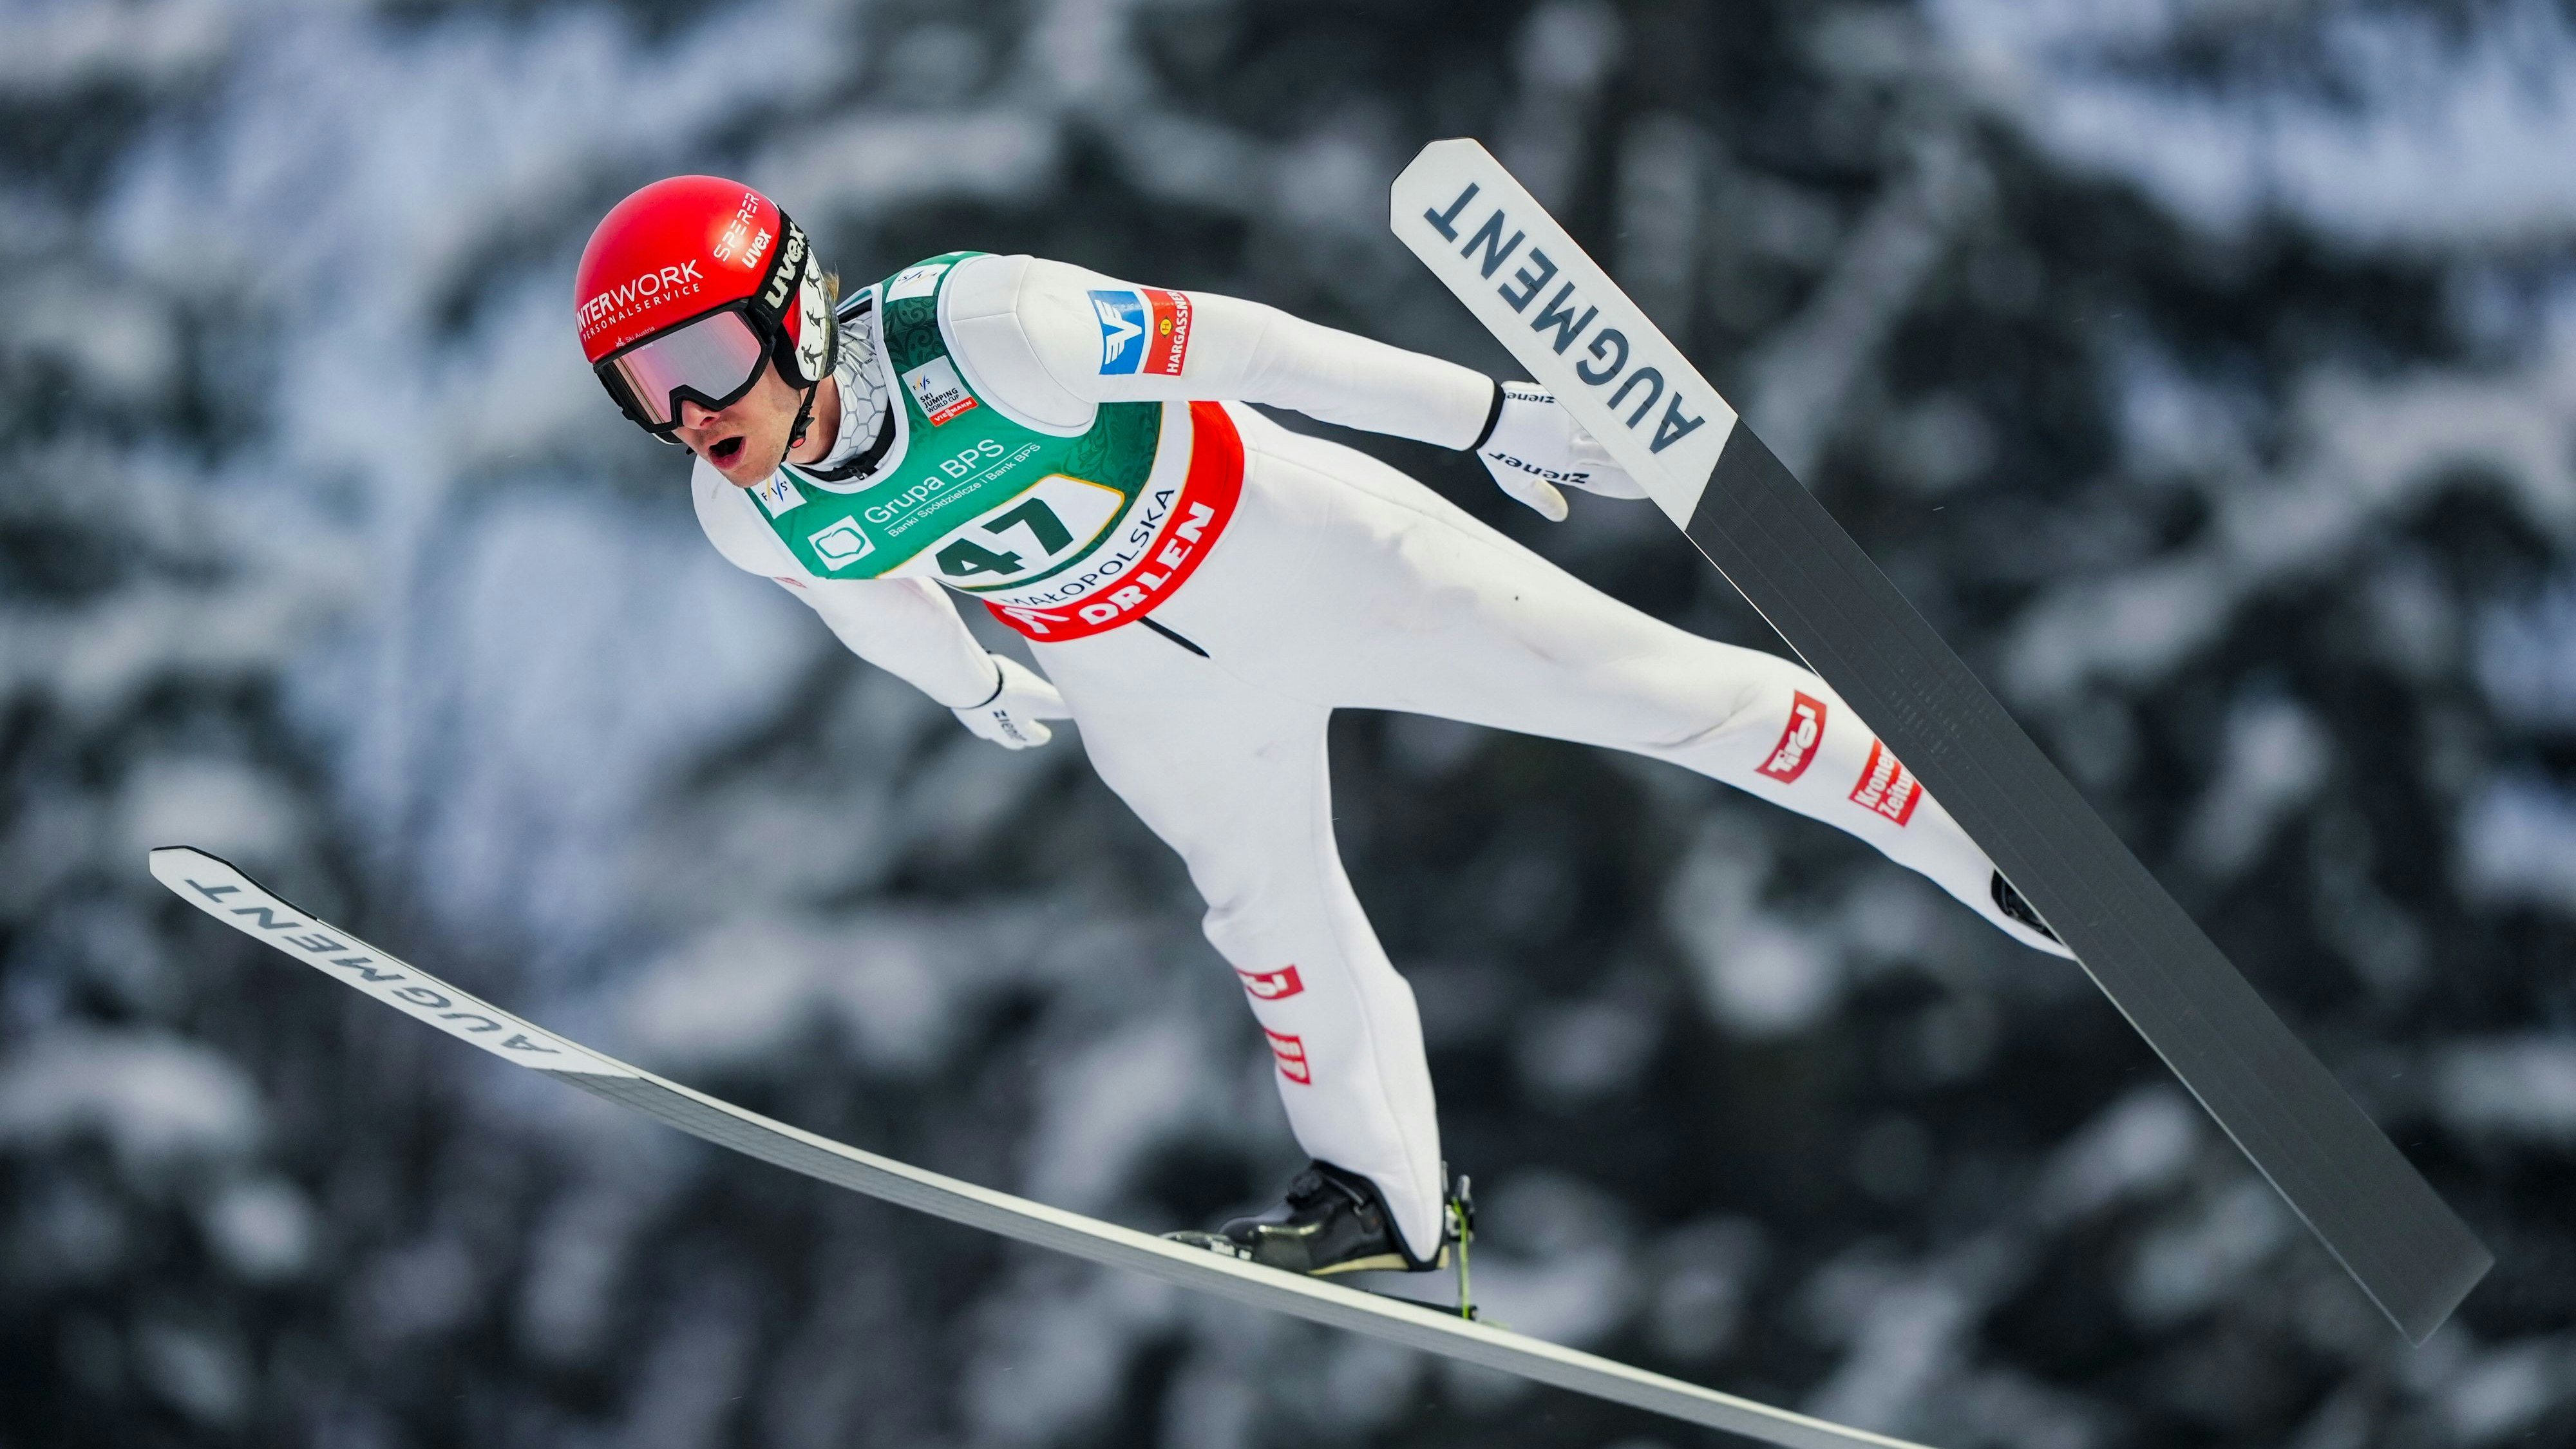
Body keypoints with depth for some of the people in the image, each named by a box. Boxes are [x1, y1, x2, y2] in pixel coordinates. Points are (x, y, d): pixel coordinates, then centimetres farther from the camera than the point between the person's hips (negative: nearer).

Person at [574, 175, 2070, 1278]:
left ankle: (1970, 829, 15)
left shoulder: (981, 328, -37)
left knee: (1651, 687, 0)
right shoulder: (753, 521, -18)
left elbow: (1230, 346, -27)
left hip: (1300, 551, -4)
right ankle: (1385, 1201, 38)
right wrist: (978, 689, 25)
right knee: (1275, 923, 18)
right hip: (1156, 693, 4)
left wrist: (1494, 415, -20)